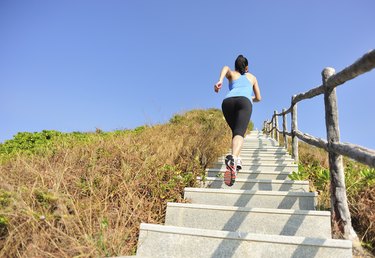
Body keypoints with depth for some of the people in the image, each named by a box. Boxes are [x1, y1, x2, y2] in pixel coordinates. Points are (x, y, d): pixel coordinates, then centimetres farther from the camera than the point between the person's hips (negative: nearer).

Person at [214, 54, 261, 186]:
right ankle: (233, 158, -49)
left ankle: (237, 159, 6)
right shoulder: (252, 77, 37)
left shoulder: (232, 74, 33)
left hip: (228, 101, 2)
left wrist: (220, 81, -9)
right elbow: (258, 98, 39)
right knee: (239, 133, -21)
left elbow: (225, 68, 8)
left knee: (235, 131, 21)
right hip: (244, 101, -1)